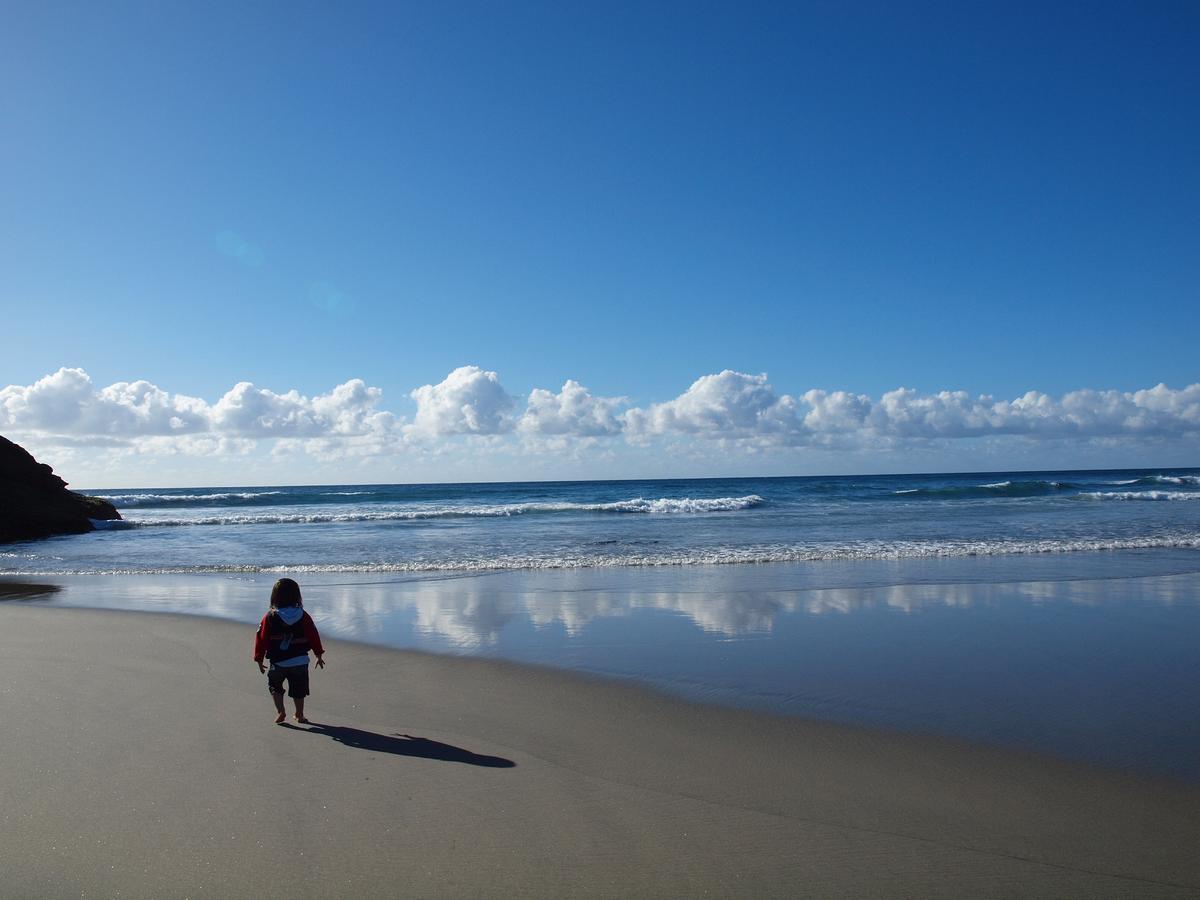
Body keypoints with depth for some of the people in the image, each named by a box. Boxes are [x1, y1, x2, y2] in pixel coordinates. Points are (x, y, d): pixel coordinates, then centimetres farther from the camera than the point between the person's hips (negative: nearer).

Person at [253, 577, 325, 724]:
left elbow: (261, 639, -5)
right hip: (300, 661, 1)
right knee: (298, 690, 16)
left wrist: (259, 659, 7)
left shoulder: (270, 617, -9)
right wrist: (319, 655, 13)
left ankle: (280, 712, 8)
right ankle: (299, 715, 23)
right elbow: (313, 636, 1)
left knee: (275, 686, 21)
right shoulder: (303, 616, -5)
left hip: (278, 662, -1)